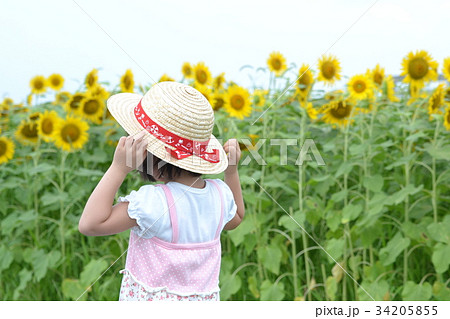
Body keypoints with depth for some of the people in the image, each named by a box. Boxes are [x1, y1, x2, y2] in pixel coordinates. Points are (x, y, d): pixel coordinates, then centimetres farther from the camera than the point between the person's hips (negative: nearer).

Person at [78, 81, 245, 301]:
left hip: (150, 299, -6)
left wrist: (118, 168, -24)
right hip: (204, 299, 6)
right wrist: (232, 171, 14)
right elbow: (234, 219, 19)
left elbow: (90, 224, -24)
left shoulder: (152, 202, -25)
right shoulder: (220, 194, -4)